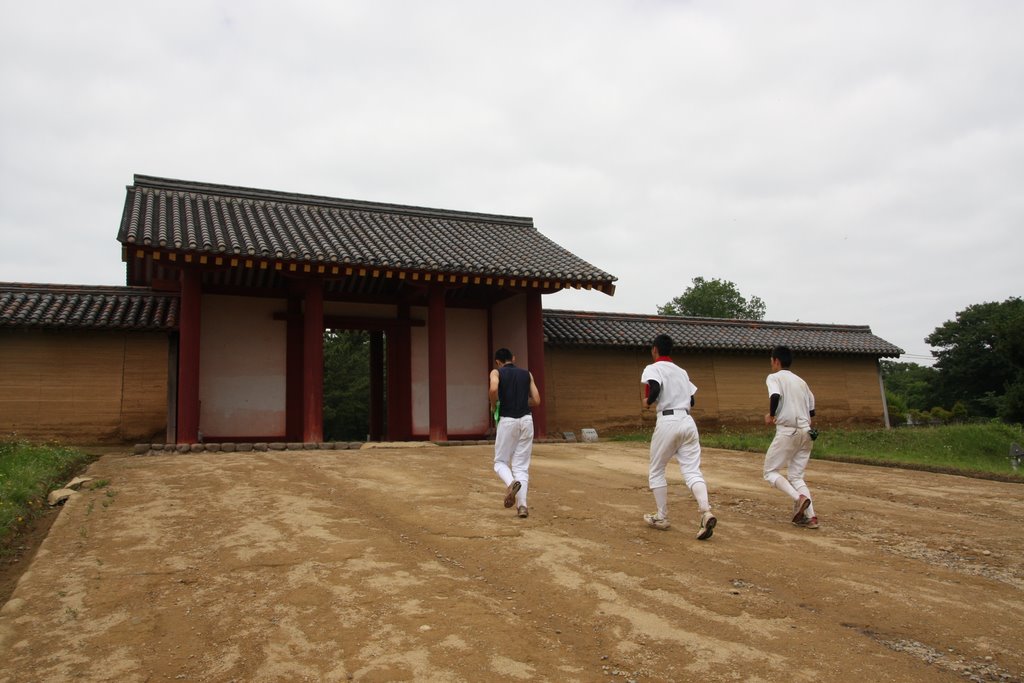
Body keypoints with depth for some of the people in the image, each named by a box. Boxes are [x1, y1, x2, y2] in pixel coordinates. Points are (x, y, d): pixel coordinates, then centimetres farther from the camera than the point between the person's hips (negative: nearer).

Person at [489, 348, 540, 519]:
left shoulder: (496, 372, 4)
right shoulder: (527, 374, 13)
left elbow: (493, 389, -18)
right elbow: (536, 400, 8)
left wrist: (494, 405, 0)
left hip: (507, 420, -3)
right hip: (526, 420, 3)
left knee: (500, 462, 11)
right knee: (522, 466, 8)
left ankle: (512, 483, -20)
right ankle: (522, 505, -3)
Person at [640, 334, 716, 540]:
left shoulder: (653, 368, 0)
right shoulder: (681, 371, 20)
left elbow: (655, 388, -20)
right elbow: (691, 400, 20)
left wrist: (647, 402, -2)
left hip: (668, 422, -5)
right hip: (688, 421, 5)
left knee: (656, 471, 12)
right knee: (692, 470, 0)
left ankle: (661, 517, 16)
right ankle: (706, 513, -21)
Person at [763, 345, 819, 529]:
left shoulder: (774, 377, -1)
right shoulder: (801, 381, 19)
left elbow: (775, 395, -22)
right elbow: (812, 409, 18)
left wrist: (771, 415, -8)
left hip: (787, 431, -7)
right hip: (806, 432, 7)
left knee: (770, 472, 5)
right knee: (796, 476, 13)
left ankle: (799, 498, -17)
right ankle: (810, 516, -1)